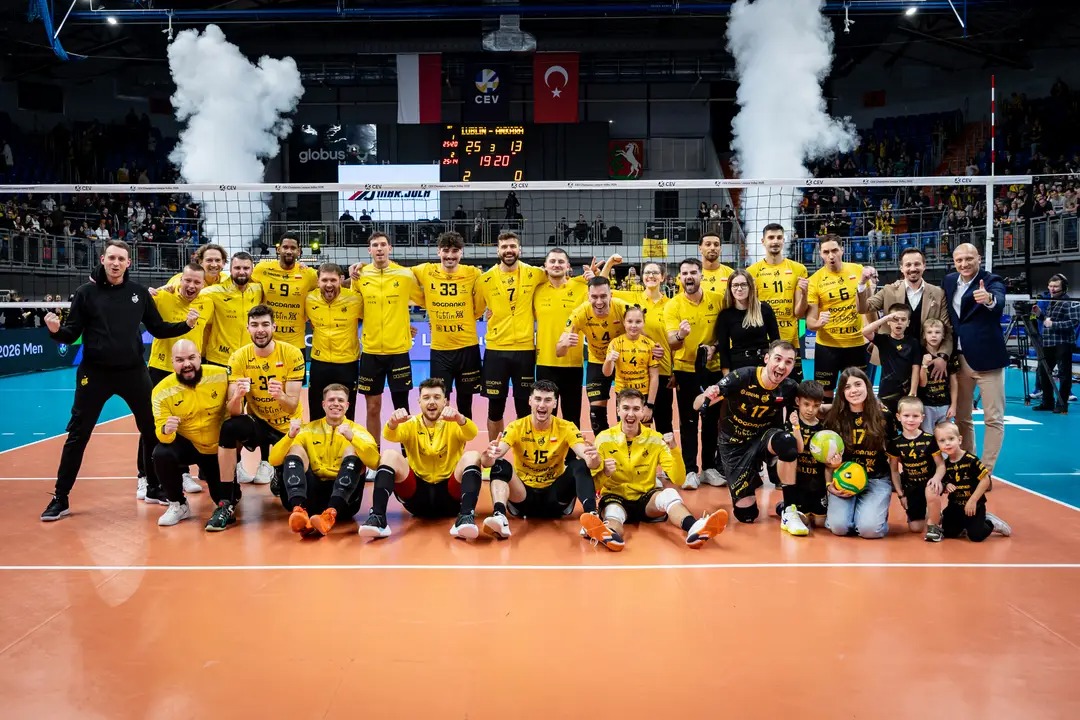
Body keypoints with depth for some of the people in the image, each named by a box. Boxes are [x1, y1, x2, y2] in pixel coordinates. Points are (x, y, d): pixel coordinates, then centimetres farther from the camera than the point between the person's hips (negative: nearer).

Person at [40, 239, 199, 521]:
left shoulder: (139, 292, 2)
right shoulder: (86, 293, -3)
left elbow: (158, 329, 9)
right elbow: (72, 335, -2)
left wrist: (186, 324, -5)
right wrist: (56, 330, -23)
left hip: (133, 371, 2)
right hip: (95, 372, -2)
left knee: (153, 430, 8)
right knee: (77, 435, 2)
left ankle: (154, 488, 25)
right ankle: (60, 498, 13)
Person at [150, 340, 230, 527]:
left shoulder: (221, 375, -18)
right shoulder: (162, 392, -18)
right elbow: (162, 435, -21)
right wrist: (167, 430, -42)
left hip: (220, 447, 1)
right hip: (187, 445, -1)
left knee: (227, 498, -3)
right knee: (161, 454, -32)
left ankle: (207, 473, 36)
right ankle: (178, 505, -6)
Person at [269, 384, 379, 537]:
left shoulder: (356, 430, 10)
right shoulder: (308, 430, 15)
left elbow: (375, 462, -11)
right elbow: (274, 460, 4)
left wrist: (352, 438, -25)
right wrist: (290, 436, -13)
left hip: (344, 499, -1)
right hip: (312, 496, 2)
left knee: (352, 450, -21)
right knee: (296, 449, -15)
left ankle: (331, 515, -43)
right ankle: (299, 511, -40)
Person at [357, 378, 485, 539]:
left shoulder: (453, 424, 2)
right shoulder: (412, 425, 4)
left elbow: (471, 434, -21)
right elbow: (390, 435, -17)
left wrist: (459, 418, -45)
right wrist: (393, 422, -42)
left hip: (449, 496, -1)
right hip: (417, 495, 1)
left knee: (472, 456, -24)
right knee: (390, 456, -19)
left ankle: (466, 517, -41)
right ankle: (377, 518, -34)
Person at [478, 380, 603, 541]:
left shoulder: (566, 428, -5)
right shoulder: (516, 427, -7)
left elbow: (591, 462, -19)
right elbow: (487, 462, -20)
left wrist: (593, 458, -45)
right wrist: (489, 455, -46)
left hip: (555, 498, 0)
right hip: (523, 496, 0)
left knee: (580, 465, -24)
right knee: (501, 465, -27)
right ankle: (499, 517, -47)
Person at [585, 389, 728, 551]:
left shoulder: (655, 439, 0)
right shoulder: (604, 439, -3)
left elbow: (678, 480, -5)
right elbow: (593, 485, -4)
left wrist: (673, 449, -20)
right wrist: (605, 473, -26)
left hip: (646, 499, 2)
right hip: (615, 497, -1)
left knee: (670, 493, -32)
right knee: (613, 512, -38)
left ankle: (694, 529, -64)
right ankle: (610, 533, -76)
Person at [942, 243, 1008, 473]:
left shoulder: (992, 281, -11)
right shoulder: (949, 281, 6)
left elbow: (999, 303, -32)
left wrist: (989, 299, -56)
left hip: (987, 357, -5)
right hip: (959, 358, 5)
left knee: (993, 418, -1)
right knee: (961, 417, 12)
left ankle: (985, 472, 6)